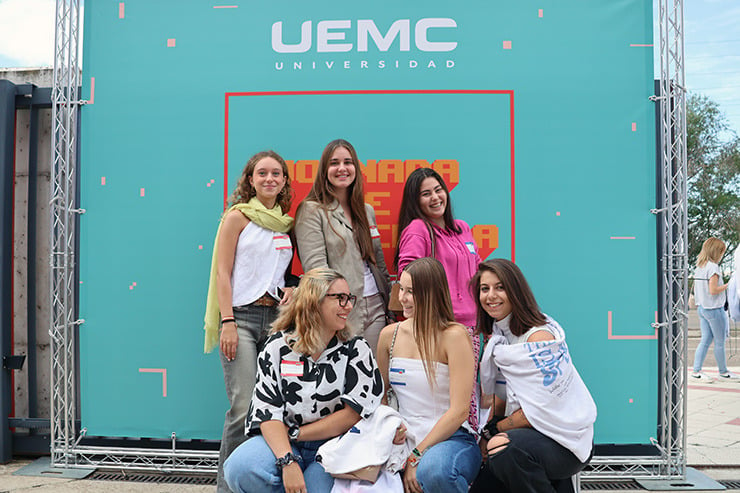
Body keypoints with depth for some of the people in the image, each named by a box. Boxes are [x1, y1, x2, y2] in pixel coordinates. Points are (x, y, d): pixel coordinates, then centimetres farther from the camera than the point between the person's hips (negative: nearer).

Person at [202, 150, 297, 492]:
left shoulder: (286, 223, 15)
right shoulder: (238, 216, 0)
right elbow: (223, 272, -5)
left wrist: (292, 288, 1)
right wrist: (227, 322, -13)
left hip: (275, 317, 5)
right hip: (242, 316, -5)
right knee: (244, 405, -10)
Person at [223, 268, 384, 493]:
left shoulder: (357, 350, -1)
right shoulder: (278, 346, 1)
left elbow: (353, 414, -8)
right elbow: (267, 410, -7)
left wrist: (295, 433, -8)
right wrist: (288, 461, -22)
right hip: (280, 442, 1)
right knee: (239, 470, -26)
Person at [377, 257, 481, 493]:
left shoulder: (454, 335, -11)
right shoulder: (390, 335, 5)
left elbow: (459, 411, -14)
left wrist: (417, 456, -16)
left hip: (452, 439, -4)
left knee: (433, 470, -37)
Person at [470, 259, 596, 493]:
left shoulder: (539, 336, -20)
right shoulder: (499, 334, 6)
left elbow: (537, 412, -22)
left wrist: (493, 430, -10)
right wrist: (486, 435, 1)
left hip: (566, 440, -8)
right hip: (528, 433, 8)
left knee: (506, 450, -35)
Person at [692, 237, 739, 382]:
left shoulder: (698, 267, 9)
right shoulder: (713, 267, -16)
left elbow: (695, 289, 13)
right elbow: (713, 290, -20)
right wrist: (728, 285, -9)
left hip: (702, 308, 8)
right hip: (714, 309, -8)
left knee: (705, 340, 9)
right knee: (720, 342, 6)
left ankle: (696, 371, 5)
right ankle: (723, 372, 19)